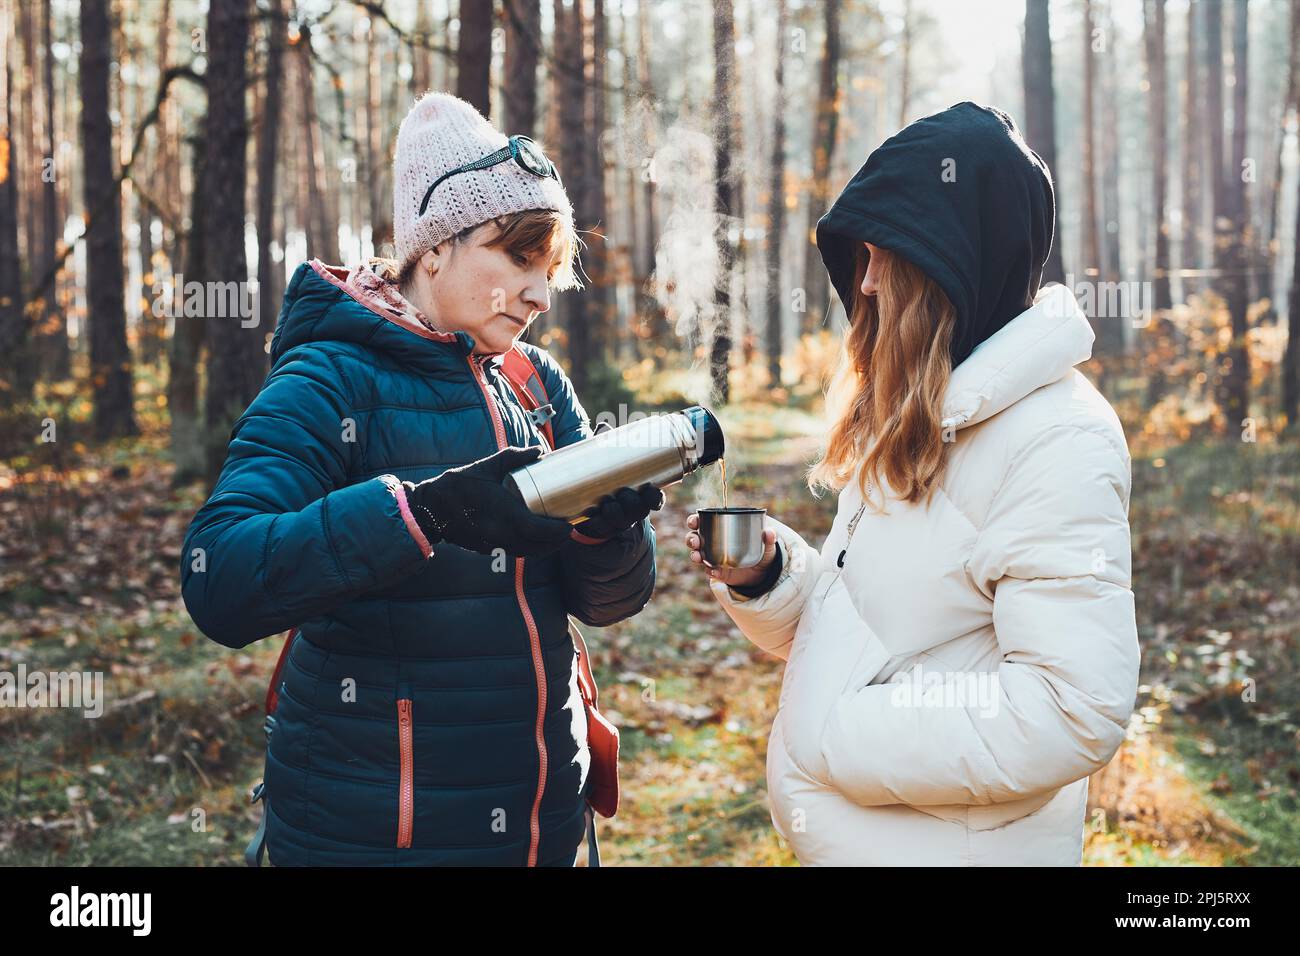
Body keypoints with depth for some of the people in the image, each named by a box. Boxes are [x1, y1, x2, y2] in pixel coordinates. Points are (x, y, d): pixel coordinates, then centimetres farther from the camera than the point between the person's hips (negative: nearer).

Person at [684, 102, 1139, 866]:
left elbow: (1075, 712, -26)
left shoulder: (1056, 443, -20)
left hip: (955, 844, -8)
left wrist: (834, 737, -21)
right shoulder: (905, 420, 7)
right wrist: (768, 576, -7)